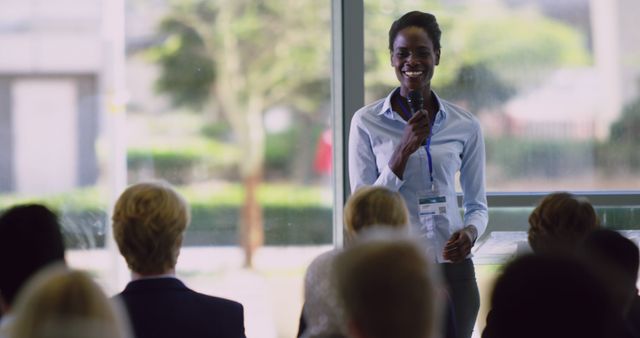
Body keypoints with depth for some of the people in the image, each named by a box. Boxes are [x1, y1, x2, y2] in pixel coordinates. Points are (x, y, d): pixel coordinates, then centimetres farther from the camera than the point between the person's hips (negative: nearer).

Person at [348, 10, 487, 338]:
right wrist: (404, 151, -15)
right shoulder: (366, 122, -1)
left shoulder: (465, 126, 4)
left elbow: (477, 205, 11)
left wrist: (470, 232, -11)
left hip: (451, 270, 2)